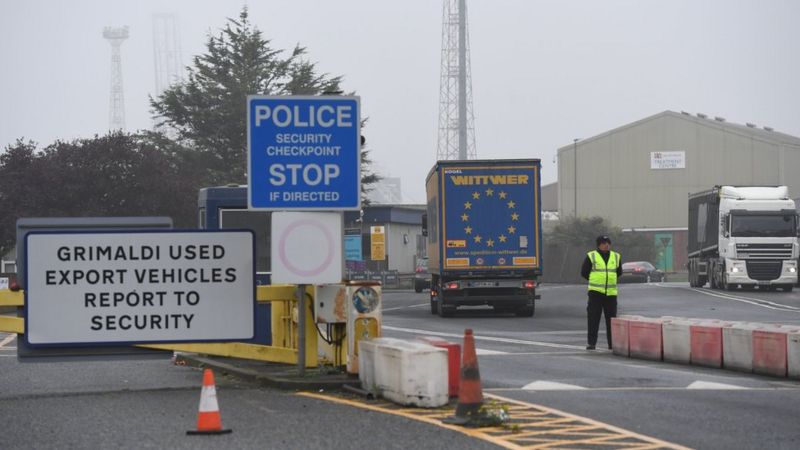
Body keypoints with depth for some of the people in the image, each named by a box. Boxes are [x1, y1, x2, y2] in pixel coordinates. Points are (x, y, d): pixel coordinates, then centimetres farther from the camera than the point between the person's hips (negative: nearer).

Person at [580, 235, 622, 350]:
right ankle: (591, 343, 0)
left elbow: (619, 272, 23)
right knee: (593, 318, -5)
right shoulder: (591, 256, 0)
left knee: (611, 318, 5)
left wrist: (610, 279, 14)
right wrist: (595, 280, 9)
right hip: (595, 292, -3)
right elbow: (584, 272, 6)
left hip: (611, 293, 3)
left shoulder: (616, 257, 10)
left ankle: (612, 343, 11)